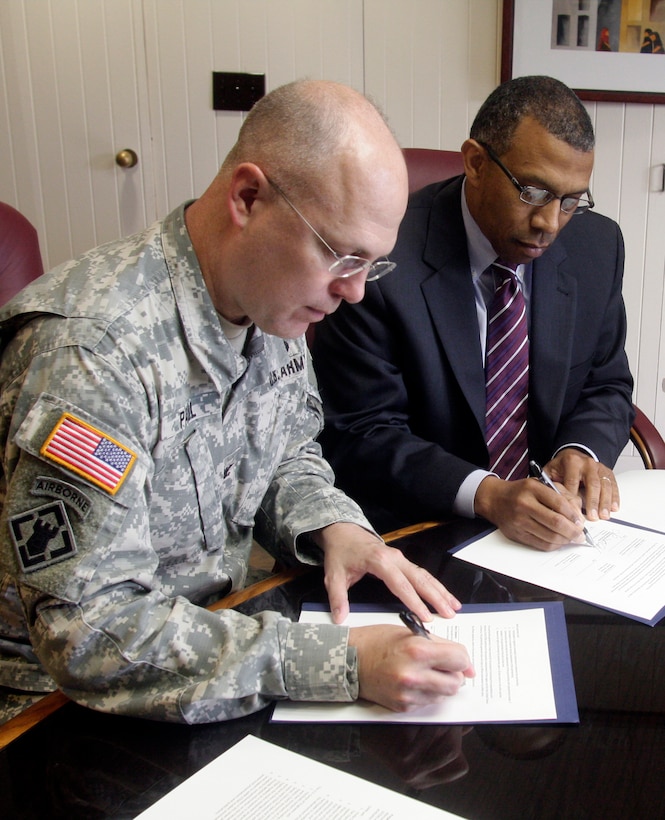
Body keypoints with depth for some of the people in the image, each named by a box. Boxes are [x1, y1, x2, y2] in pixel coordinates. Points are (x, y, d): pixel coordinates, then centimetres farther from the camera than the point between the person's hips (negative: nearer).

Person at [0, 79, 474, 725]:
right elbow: (88, 630, -30)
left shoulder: (269, 296, -3)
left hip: (213, 627, 7)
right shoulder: (91, 349, -29)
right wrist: (341, 663, -33)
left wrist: (334, 526, -10)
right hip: (62, 694, -6)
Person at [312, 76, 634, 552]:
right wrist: (487, 495, -27)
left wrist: (583, 450, -11)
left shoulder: (597, 247, 0)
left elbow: (607, 386, 11)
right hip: (411, 529, -4)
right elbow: (359, 436, -15)